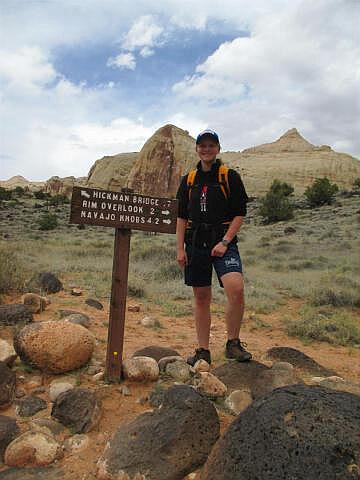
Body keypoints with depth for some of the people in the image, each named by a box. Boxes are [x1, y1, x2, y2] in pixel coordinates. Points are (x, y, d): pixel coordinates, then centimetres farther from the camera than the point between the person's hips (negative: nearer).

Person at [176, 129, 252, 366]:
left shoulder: (231, 177, 3)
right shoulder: (188, 180, 12)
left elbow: (240, 214, -1)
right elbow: (182, 217, 11)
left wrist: (225, 242, -13)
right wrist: (180, 249, 3)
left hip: (223, 242, -3)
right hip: (196, 243, 3)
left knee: (236, 289, -22)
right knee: (201, 298, 7)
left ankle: (233, 343, -1)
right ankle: (203, 351, 18)